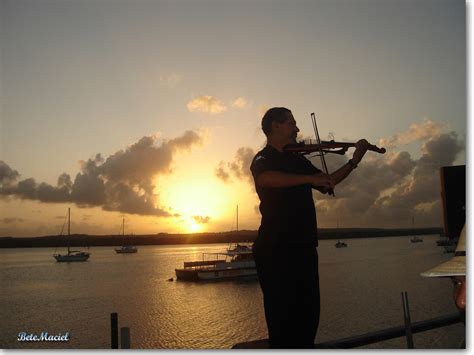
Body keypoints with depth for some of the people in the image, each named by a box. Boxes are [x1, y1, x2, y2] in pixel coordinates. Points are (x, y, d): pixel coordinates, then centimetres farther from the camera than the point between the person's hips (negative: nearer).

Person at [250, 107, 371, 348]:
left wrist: (354, 160, 11)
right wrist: (309, 177, -34)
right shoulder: (263, 159, -5)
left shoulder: (296, 159, 18)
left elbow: (327, 184, 20)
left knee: (308, 313, 11)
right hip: (275, 249, -7)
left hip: (303, 246, 7)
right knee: (282, 315, 0)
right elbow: (265, 179, -29)